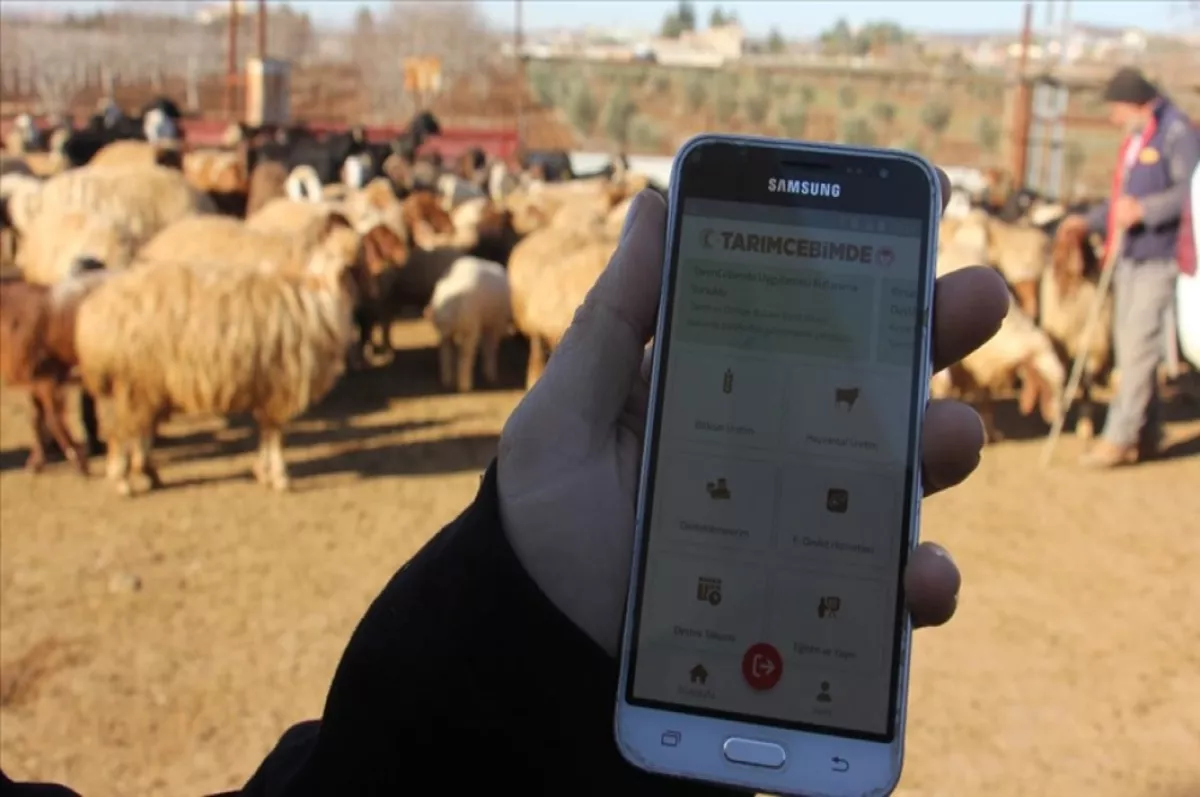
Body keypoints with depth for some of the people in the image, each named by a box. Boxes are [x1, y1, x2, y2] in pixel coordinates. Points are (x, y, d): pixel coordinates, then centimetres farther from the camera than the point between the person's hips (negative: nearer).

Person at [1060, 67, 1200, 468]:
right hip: (1129, 255, 9)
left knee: (1139, 347, -10)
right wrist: (1090, 221, 25)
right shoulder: (1137, 138, 17)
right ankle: (1145, 435, 20)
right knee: (1128, 346, 10)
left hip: (1158, 257, -9)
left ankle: (1120, 436, -8)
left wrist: (1144, 210, -30)